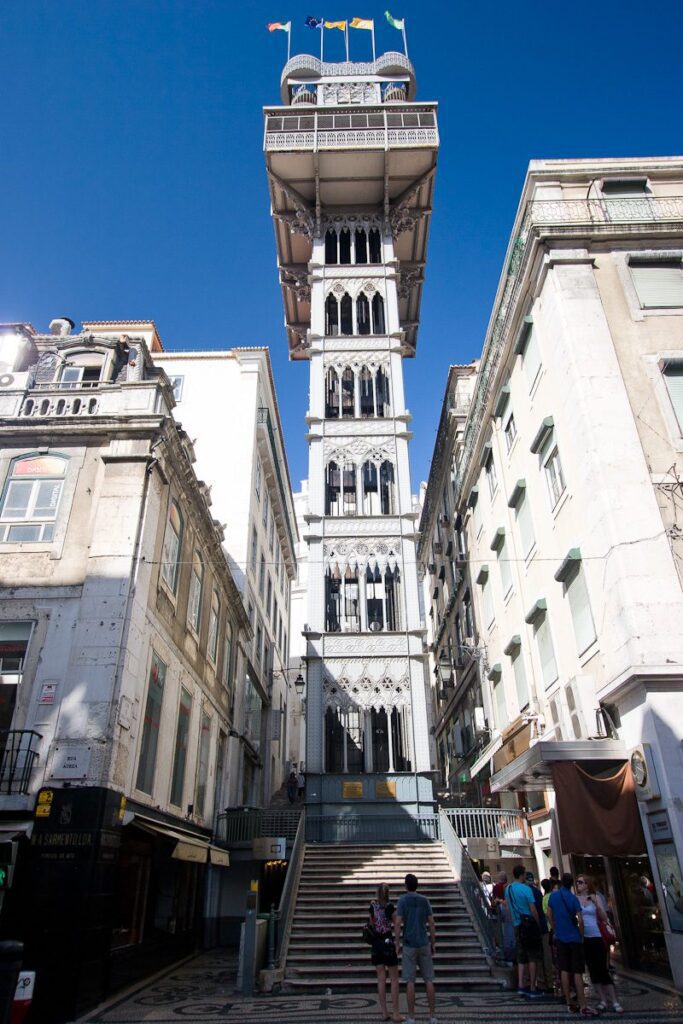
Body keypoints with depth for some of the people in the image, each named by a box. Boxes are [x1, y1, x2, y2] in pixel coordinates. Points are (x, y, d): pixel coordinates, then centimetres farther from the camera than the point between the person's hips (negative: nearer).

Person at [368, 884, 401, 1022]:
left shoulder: (372, 906, 1)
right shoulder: (390, 907, -11)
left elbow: (371, 924, 12)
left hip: (376, 943, 4)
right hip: (388, 942, -4)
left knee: (381, 980, 9)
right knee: (394, 980, 6)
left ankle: (384, 1013, 12)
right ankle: (396, 1013, 6)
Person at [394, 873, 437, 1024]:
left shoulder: (403, 900, -6)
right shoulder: (425, 900, 4)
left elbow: (398, 923, -12)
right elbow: (431, 923, 3)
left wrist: (397, 944, -4)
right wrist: (433, 944, 11)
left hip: (409, 945, -3)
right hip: (424, 944, 3)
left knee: (410, 981, 3)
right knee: (429, 980, 9)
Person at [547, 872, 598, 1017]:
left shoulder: (553, 895, 2)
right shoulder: (573, 898, -12)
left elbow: (549, 916, 9)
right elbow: (580, 920, -17)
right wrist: (582, 936, -3)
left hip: (561, 938, 4)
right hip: (574, 938, -4)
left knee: (565, 971, 10)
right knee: (577, 972, -2)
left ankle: (569, 1003, 14)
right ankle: (583, 1006, -1)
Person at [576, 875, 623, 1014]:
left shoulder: (595, 898, 4)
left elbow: (604, 918, 1)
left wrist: (596, 903, -10)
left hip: (596, 937, 0)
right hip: (583, 938, 0)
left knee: (602, 970, -1)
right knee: (593, 970, 7)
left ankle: (614, 1001, 7)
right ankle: (603, 1000, 17)